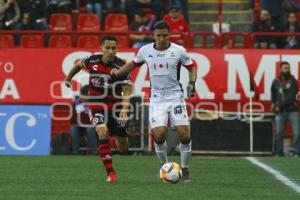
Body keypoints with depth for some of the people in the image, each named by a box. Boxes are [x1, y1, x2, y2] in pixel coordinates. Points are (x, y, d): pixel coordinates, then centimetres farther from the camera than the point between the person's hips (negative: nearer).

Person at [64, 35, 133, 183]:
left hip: (115, 105, 0)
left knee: (123, 149, 6)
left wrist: (124, 109, -34)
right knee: (103, 132, -29)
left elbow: (127, 90, -19)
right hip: (96, 105, 0)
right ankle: (110, 173, -23)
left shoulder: (121, 66, -14)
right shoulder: (92, 61, -8)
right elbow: (79, 65, 15)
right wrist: (68, 78, 30)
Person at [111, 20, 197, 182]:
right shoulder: (145, 51, 2)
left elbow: (192, 67, 8)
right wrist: (116, 74, 11)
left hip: (176, 97, -1)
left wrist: (191, 83, -7)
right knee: (159, 135, -14)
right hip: (157, 100, 1)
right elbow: (133, 64, 19)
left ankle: (185, 169, 9)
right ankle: (165, 166, 10)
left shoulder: (178, 51, -4)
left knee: (185, 135, -10)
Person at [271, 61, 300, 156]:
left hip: (292, 110, -2)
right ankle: (279, 152, 9)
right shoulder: (276, 81, 6)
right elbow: (273, 93, 22)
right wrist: (273, 103, 7)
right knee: (279, 133, 3)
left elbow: (291, 97, -10)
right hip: (280, 111, 2)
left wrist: (280, 105, -15)